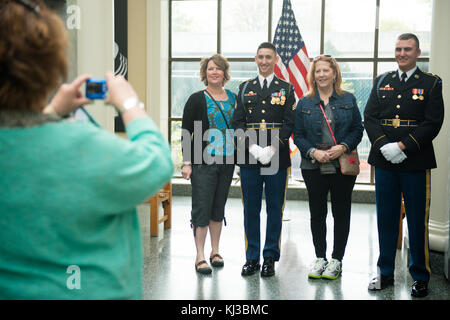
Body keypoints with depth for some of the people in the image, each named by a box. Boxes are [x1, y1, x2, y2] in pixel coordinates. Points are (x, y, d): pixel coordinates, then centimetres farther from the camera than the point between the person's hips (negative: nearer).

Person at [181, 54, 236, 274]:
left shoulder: (233, 98, 10)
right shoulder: (197, 99, -3)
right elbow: (186, 133, -5)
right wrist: (186, 162, -11)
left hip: (227, 161, 4)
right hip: (203, 162, -4)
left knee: (219, 207, 12)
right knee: (202, 208, -3)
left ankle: (215, 251, 22)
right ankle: (200, 257, 2)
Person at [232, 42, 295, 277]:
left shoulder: (286, 89, 6)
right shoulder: (245, 88, 11)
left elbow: (289, 123, 0)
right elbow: (238, 121, 6)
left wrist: (273, 147, -13)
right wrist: (251, 146, -9)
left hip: (277, 158, -1)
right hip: (249, 159, 2)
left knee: (274, 209, 4)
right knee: (251, 209, 6)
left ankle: (270, 258, 14)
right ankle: (252, 258, 16)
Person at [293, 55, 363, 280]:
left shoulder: (348, 100, 5)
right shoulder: (304, 103, 6)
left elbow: (358, 129, 4)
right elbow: (298, 135, 4)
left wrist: (342, 147, -12)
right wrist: (313, 152, -11)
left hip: (343, 166, 0)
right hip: (314, 168, 1)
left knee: (341, 213, 4)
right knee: (317, 213, 6)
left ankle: (336, 260, 15)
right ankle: (319, 258, 18)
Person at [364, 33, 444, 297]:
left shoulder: (431, 83, 1)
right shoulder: (382, 82, 11)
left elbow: (433, 123, -8)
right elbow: (370, 117, 5)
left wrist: (402, 146, -16)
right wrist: (384, 146, -11)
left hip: (416, 164, -3)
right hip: (384, 163, 3)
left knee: (418, 222, 3)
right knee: (386, 219, 10)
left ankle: (420, 277, 16)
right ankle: (386, 273, 22)